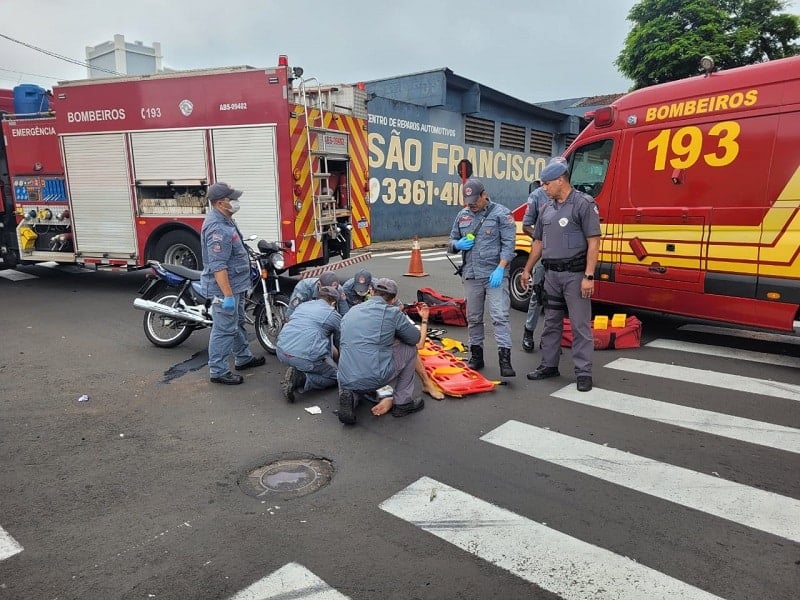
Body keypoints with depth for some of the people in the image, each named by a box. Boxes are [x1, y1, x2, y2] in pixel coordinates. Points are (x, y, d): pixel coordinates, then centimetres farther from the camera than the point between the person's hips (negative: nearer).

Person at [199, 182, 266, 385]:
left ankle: (243, 358, 37)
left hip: (235, 284, 11)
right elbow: (218, 266, -29)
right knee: (224, 329, -3)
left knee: (238, 324, 22)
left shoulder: (225, 220, 9)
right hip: (224, 287, -11)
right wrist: (228, 295, -30)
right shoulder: (217, 228, -25)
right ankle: (218, 371, 6)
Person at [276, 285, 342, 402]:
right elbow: (340, 343, 18)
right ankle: (300, 379, -7)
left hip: (281, 353, 7)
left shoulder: (303, 305, 23)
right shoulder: (334, 315, 6)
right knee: (334, 376, 15)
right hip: (305, 357, -6)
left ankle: (297, 371, 11)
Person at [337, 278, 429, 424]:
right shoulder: (393, 313, 0)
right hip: (375, 379, -5)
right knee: (410, 348, 18)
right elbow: (419, 343, 10)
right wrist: (424, 320, 29)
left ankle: (351, 397, 6)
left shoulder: (351, 311, 15)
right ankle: (402, 402, 17)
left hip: (346, 381, 5)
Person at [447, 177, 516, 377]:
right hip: (471, 275, 5)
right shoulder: (462, 215, 13)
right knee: (473, 318, 11)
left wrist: (500, 269, -18)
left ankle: (505, 359, -11)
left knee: (499, 316, -10)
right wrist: (458, 244, -4)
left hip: (495, 275, -5)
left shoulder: (501, 213, -2)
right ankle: (476, 356, 24)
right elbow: (451, 242, 20)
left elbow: (508, 244, -7)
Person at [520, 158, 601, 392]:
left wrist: (589, 276, -18)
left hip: (575, 274, -7)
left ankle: (583, 372, 8)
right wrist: (527, 269, 20)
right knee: (551, 322, 14)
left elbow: (593, 241, -13)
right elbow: (538, 242, 20)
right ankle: (549, 365, 26)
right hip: (551, 274, 7)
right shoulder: (548, 208, 12)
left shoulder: (583, 203, -8)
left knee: (580, 325, 0)